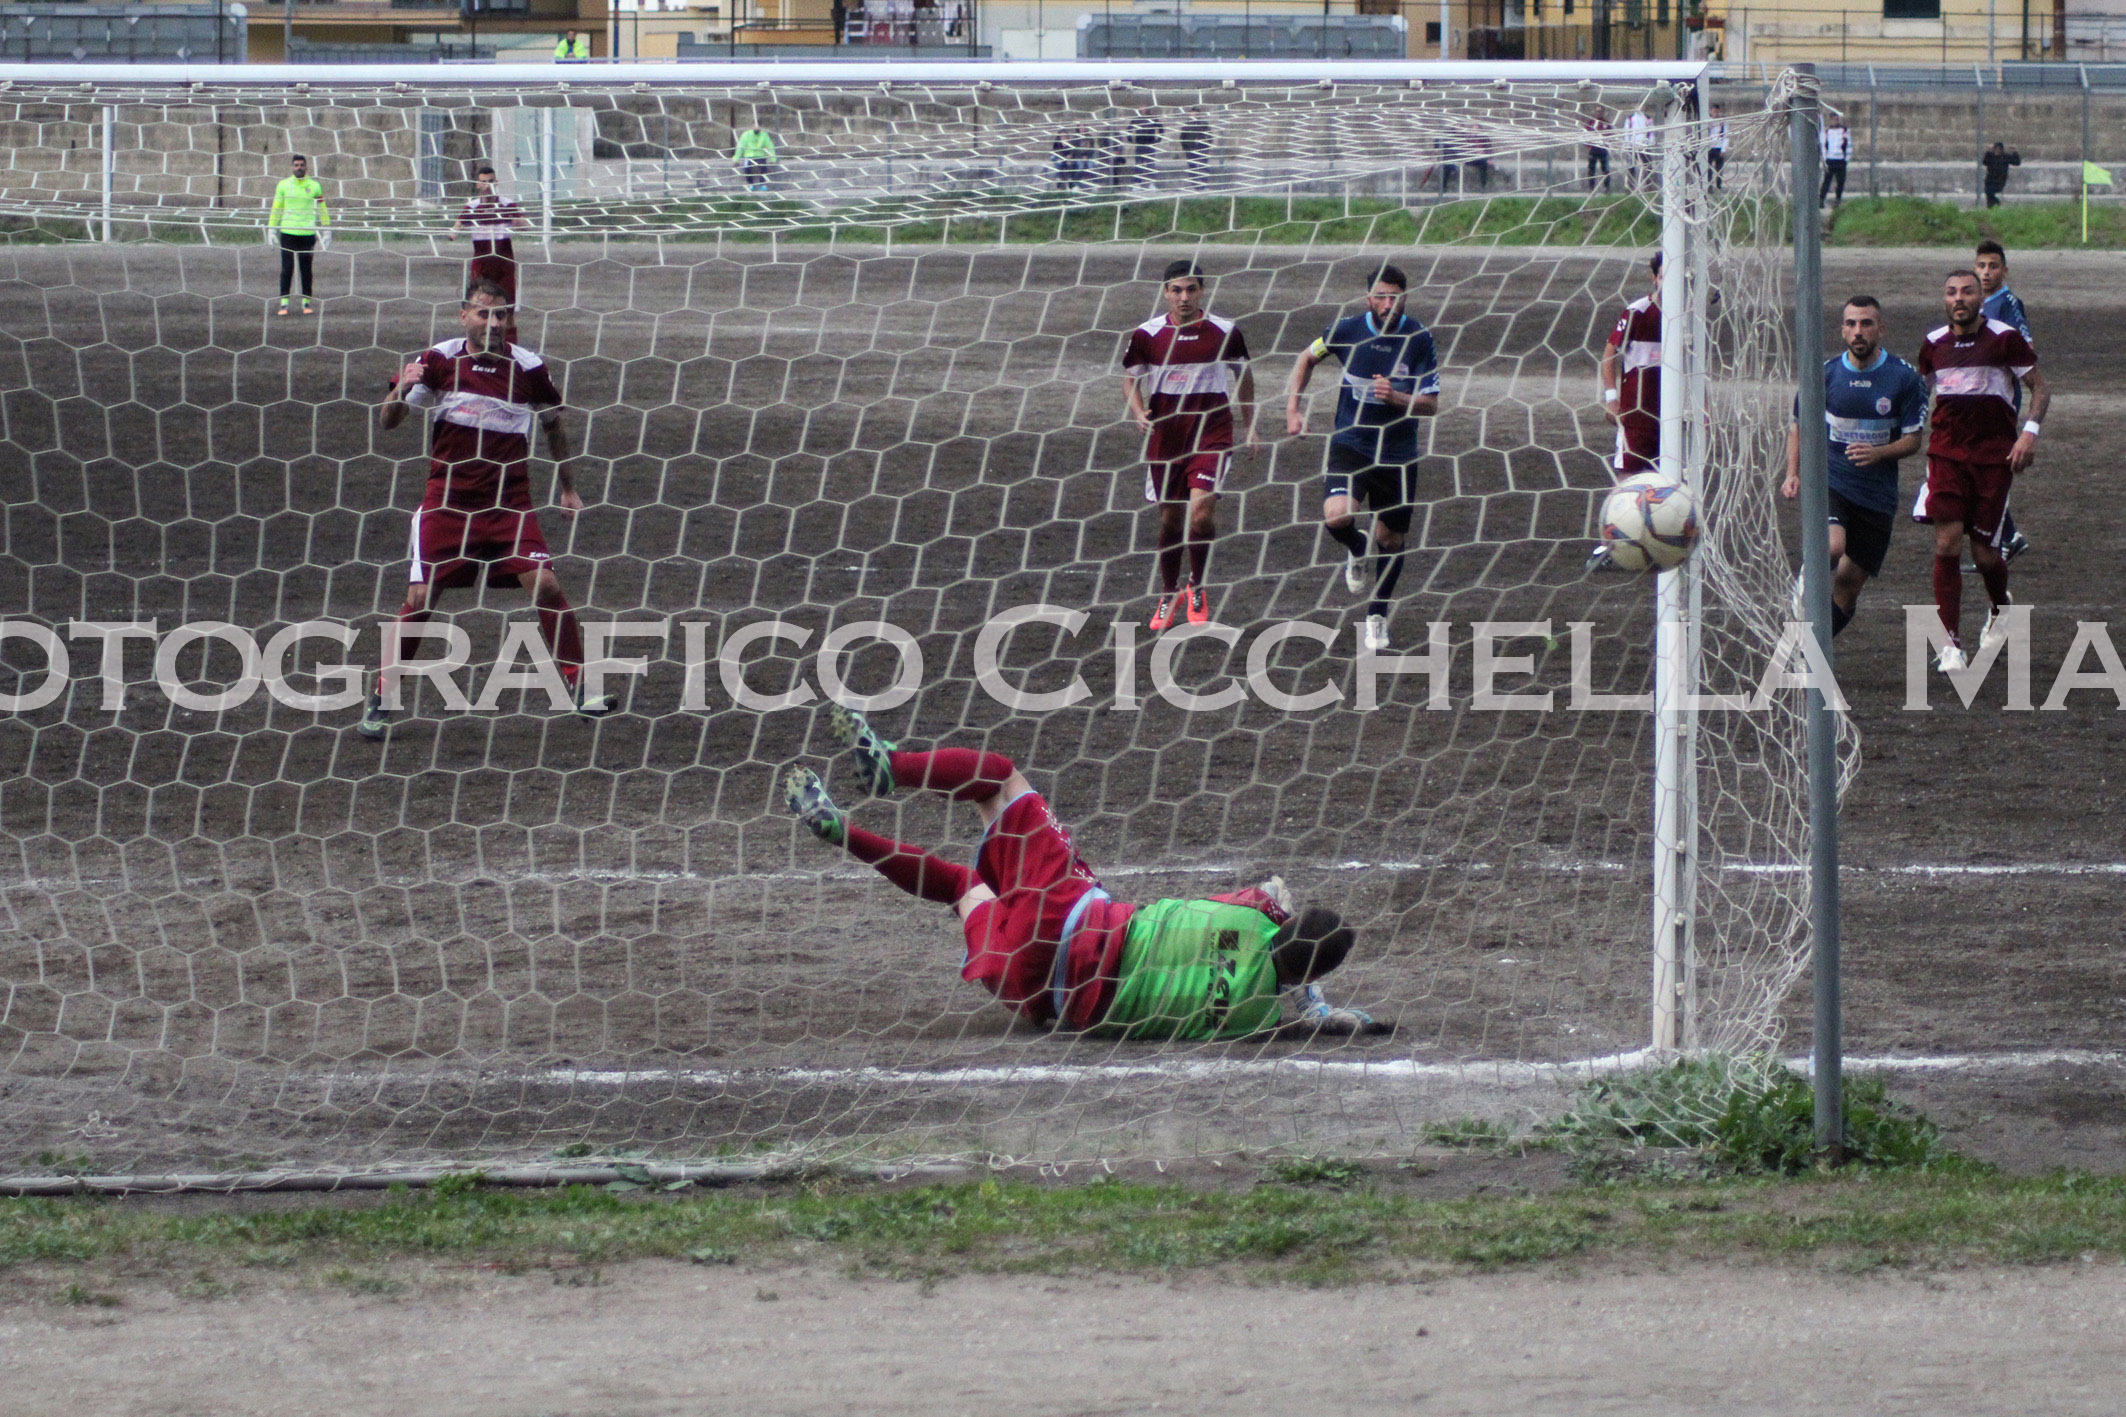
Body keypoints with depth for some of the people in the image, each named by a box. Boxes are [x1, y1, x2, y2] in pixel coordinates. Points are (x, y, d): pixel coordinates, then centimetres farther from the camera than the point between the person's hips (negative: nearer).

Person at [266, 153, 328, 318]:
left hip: (307, 234, 0)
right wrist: (271, 229, 6)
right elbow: (276, 209, 11)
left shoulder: (314, 186, 4)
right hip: (287, 233, 0)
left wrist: (327, 231, 6)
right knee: (287, 269, -4)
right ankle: (284, 303, -1)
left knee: (307, 270, 3)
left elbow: (322, 210, 9)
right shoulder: (283, 185, 6)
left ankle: (306, 303, 12)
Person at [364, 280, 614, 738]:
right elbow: (387, 421, -3)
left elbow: (553, 426, 15)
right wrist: (401, 390, -24)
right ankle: (381, 702, 7)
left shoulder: (529, 368, -3)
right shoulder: (440, 361, -5)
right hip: (447, 503, -1)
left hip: (510, 503, 1)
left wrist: (567, 488, 18)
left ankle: (578, 688, 1)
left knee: (545, 585, -14)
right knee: (420, 598, -6)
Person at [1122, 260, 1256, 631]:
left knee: (1201, 510, -19)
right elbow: (1130, 378, 10)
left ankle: (1197, 587, 3)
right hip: (1165, 438, 2)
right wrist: (1139, 413, -9)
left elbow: (1243, 376, 14)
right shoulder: (1146, 335, -1)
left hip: (1212, 435, -2)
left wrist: (1249, 427, 17)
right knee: (1170, 519, 8)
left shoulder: (1225, 332, -1)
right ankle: (1169, 596, 27)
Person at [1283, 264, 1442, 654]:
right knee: (1335, 517, -25)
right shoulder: (1347, 330, -7)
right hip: (1350, 443, 0)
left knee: (1391, 540, 9)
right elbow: (1306, 358, 13)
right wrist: (1293, 408, 5)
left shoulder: (1419, 339, -9)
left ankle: (1377, 616, 33)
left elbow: (1431, 403, -7)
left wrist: (1396, 397, -26)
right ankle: (1357, 550, 12)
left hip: (1397, 452, 0)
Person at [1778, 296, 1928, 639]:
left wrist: (1878, 452, -20)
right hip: (1828, 481, -1)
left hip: (1877, 494, 1)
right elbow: (1799, 425, 14)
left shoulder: (1905, 378, -3)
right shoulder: (1825, 373, 1)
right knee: (1832, 547, -30)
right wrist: (1793, 474, 0)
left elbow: (1912, 440, 0)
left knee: (1850, 580, 3)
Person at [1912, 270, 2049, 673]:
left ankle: (2000, 613, 36)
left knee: (1984, 552, 2)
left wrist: (2030, 431, -15)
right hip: (1946, 454, 2)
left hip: (1995, 455, -2)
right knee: (1947, 543, -13)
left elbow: (2040, 388, 0)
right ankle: (1952, 645, -12)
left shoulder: (2005, 338, -4)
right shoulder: (1935, 343, 7)